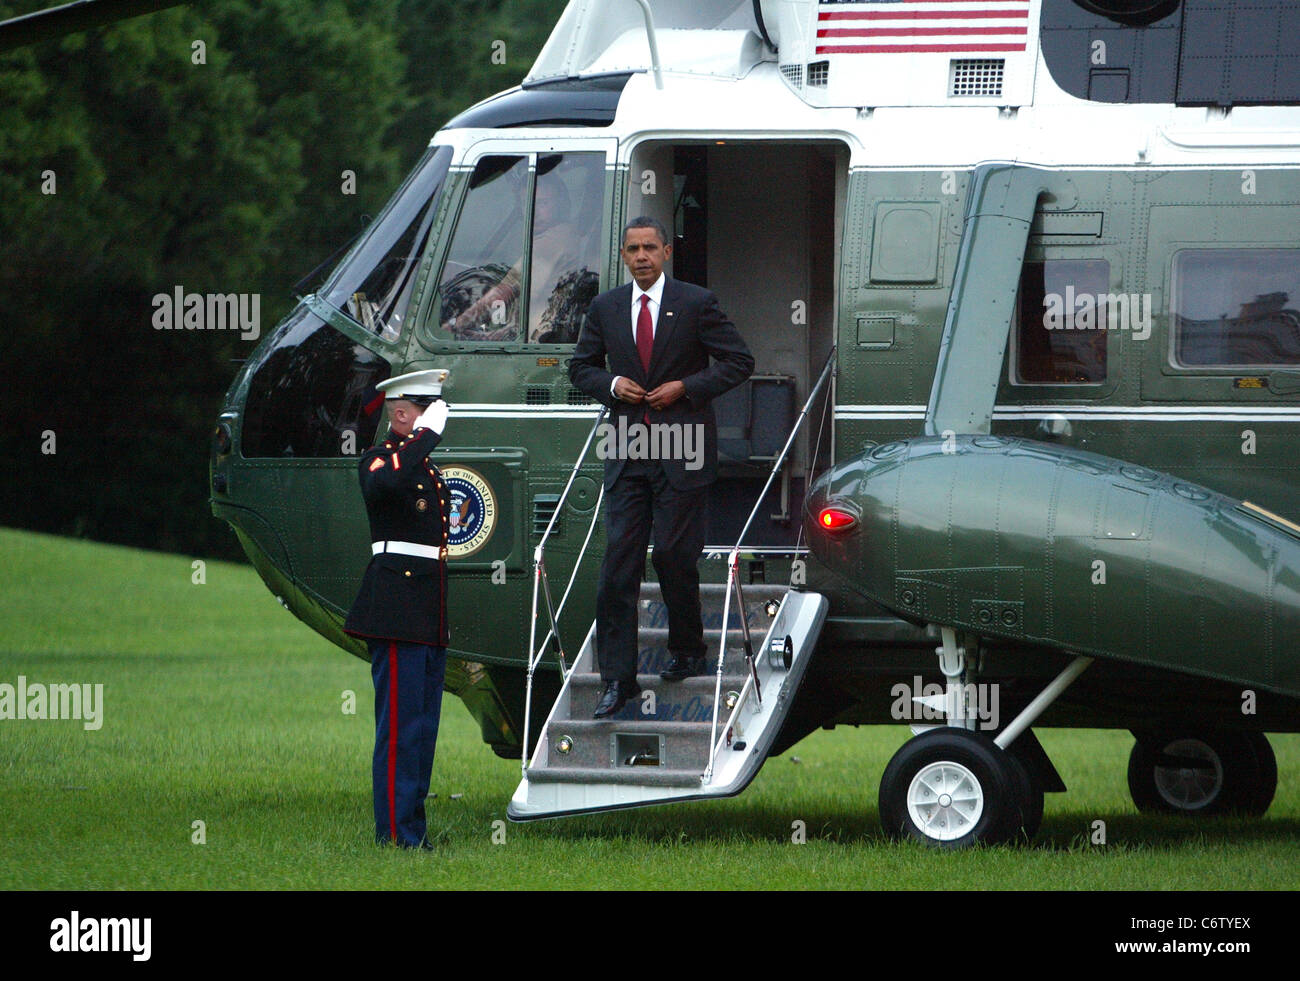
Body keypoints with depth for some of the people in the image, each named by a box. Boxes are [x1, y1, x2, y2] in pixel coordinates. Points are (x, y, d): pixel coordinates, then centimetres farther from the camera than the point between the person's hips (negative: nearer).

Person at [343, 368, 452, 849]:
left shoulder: (426, 466, 20)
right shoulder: (380, 459, -8)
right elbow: (385, 484, -35)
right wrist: (427, 434, -26)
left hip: (429, 611, 9)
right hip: (397, 605, -9)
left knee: (423, 723, 10)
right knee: (401, 723, -10)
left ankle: (412, 828, 13)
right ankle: (396, 832, -10)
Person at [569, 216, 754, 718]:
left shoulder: (696, 304, -2)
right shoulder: (605, 308, 8)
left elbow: (739, 362, 0)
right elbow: (580, 366, 18)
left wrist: (687, 387, -11)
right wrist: (611, 385, -3)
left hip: (682, 451, -3)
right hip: (627, 451, 3)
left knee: (674, 555, -2)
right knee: (618, 562, -4)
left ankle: (687, 652, 23)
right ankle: (617, 678, -3)